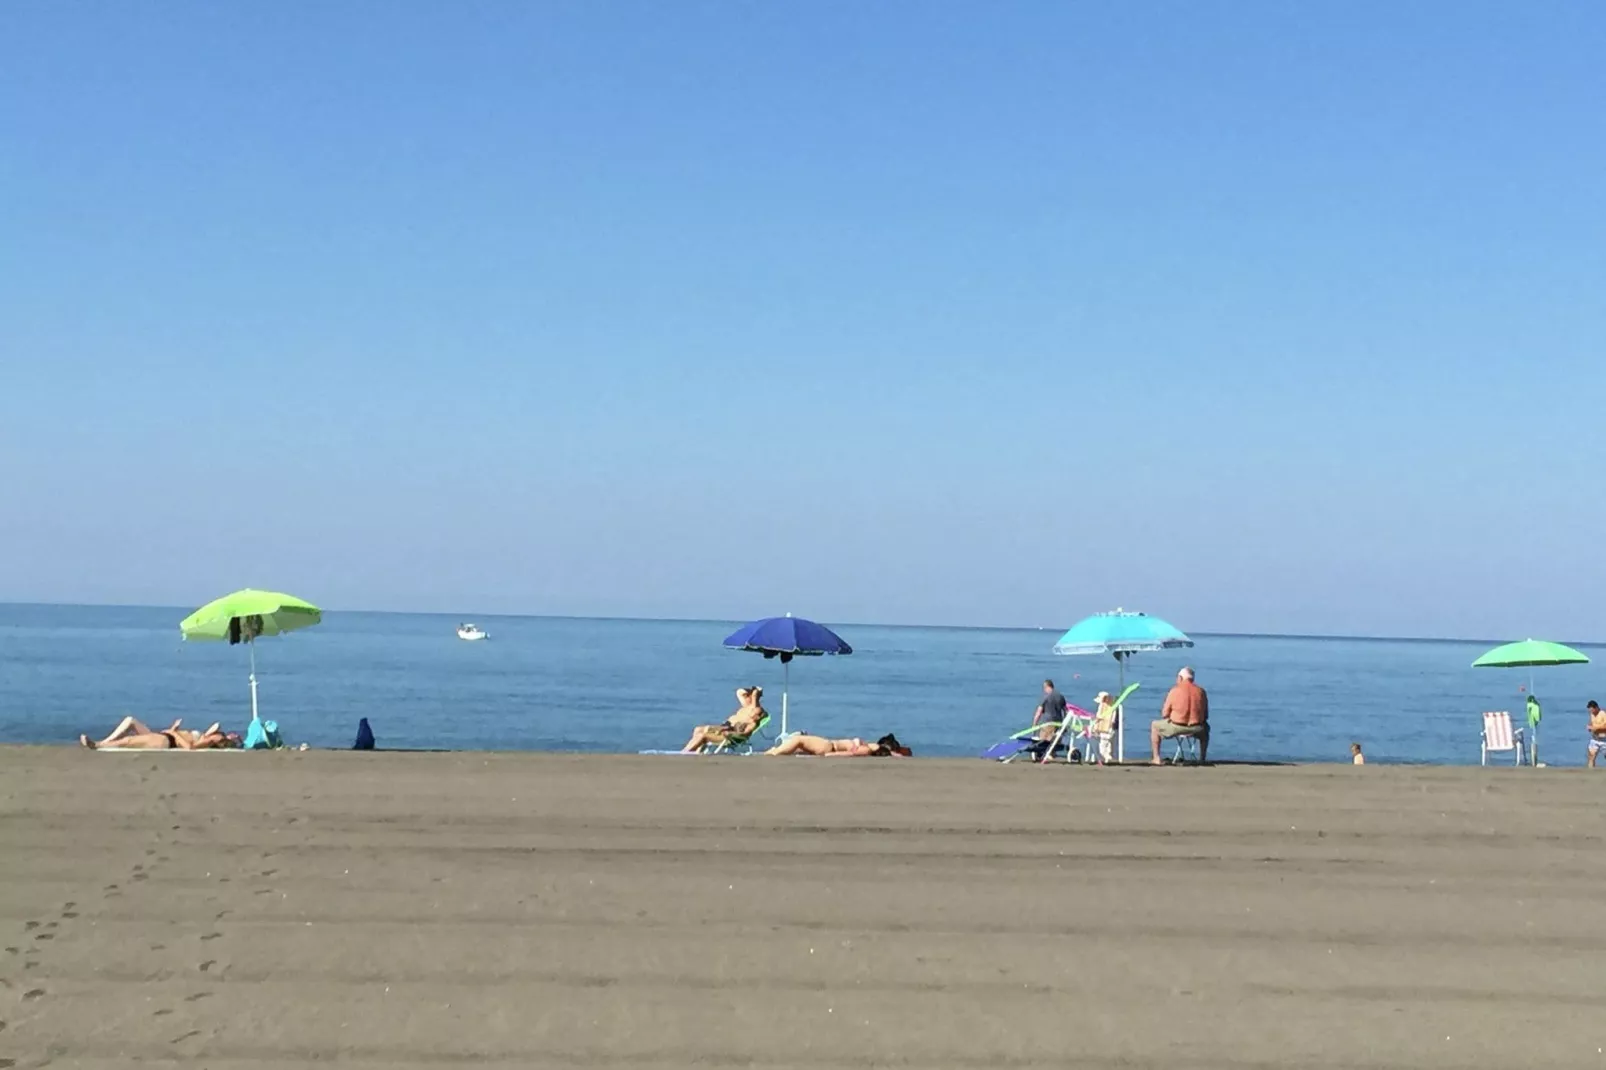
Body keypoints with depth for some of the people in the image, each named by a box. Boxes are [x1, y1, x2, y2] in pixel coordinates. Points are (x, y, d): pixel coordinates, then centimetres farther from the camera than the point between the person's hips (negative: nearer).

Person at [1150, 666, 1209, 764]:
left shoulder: (1174, 691, -8)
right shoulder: (1201, 691, 1)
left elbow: (1164, 714, -3)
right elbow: (1206, 715, 8)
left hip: (1176, 727, -3)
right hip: (1196, 729, 3)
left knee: (1154, 726, 25)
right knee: (1205, 728, 39)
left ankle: (1156, 758, 18)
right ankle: (1202, 758, 38)